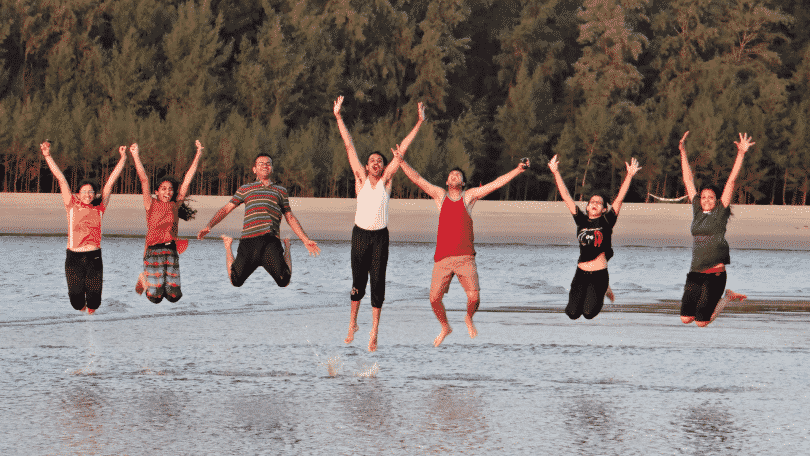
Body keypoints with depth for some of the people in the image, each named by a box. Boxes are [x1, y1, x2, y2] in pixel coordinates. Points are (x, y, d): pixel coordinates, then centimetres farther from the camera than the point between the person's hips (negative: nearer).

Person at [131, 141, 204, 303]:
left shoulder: (175, 206, 11)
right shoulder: (151, 205, 4)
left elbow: (187, 180, 10)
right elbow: (144, 180, -2)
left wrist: (198, 155, 8)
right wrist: (136, 156, -9)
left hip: (171, 251, 3)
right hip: (153, 251, -3)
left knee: (174, 296, -4)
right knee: (155, 297, -6)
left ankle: (160, 283, 30)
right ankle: (144, 279, 28)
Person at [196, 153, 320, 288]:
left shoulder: (280, 191, 26)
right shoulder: (245, 189, 23)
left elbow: (290, 218, 28)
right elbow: (226, 209, 19)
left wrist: (306, 240, 21)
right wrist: (208, 226, 5)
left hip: (271, 240, 0)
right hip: (248, 240, 0)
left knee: (284, 281, -16)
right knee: (236, 281, -9)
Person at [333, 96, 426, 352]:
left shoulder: (386, 180, 4)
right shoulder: (361, 179, 4)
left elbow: (402, 150, 2)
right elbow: (349, 147, 2)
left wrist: (419, 123, 2)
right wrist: (338, 117, 1)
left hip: (380, 237, 0)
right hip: (360, 234, 0)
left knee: (378, 282, -3)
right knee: (358, 282, 6)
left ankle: (374, 333, 2)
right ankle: (353, 324, 26)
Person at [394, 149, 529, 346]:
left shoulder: (469, 196, 8)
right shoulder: (440, 195, 10)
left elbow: (496, 184, 3)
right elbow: (417, 179, 4)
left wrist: (519, 170, -5)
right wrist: (402, 161, -7)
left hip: (465, 257, -1)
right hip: (443, 258, 1)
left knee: (474, 298, -11)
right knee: (434, 298, -4)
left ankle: (469, 319, 24)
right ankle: (445, 328, 24)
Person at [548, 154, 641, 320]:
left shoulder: (606, 221, 0)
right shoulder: (581, 219, 5)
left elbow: (619, 198, -8)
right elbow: (566, 197, 4)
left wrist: (629, 176, -16)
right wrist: (556, 173, -1)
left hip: (599, 274, -2)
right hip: (581, 273, 2)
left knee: (589, 313, -10)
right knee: (573, 313, -3)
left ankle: (603, 292, 23)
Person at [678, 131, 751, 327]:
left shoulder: (721, 212, 0)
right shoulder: (697, 210, 11)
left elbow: (731, 181, -5)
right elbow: (688, 180, 15)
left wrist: (741, 154, -10)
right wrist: (683, 152, 15)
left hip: (715, 273, -5)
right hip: (695, 273, 5)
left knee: (702, 322, -5)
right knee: (686, 317, 0)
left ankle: (727, 297, 22)